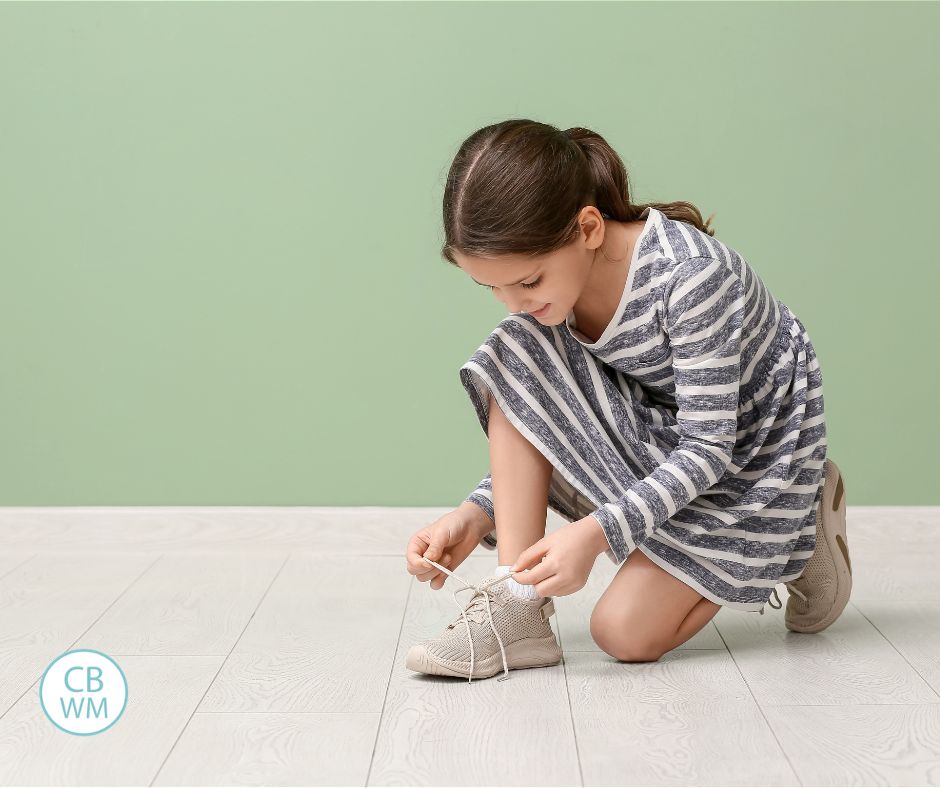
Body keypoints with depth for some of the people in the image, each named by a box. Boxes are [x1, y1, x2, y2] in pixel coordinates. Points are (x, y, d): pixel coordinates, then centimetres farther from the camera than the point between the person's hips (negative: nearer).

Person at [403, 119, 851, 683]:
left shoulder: (692, 273, -34)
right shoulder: (551, 276, -13)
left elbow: (709, 446, -29)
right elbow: (546, 427, -3)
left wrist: (597, 531, -39)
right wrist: (477, 514, -19)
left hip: (749, 444, -6)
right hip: (661, 427, 6)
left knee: (626, 633, -13)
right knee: (515, 359, -19)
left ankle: (794, 535, 12)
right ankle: (518, 610, -19)